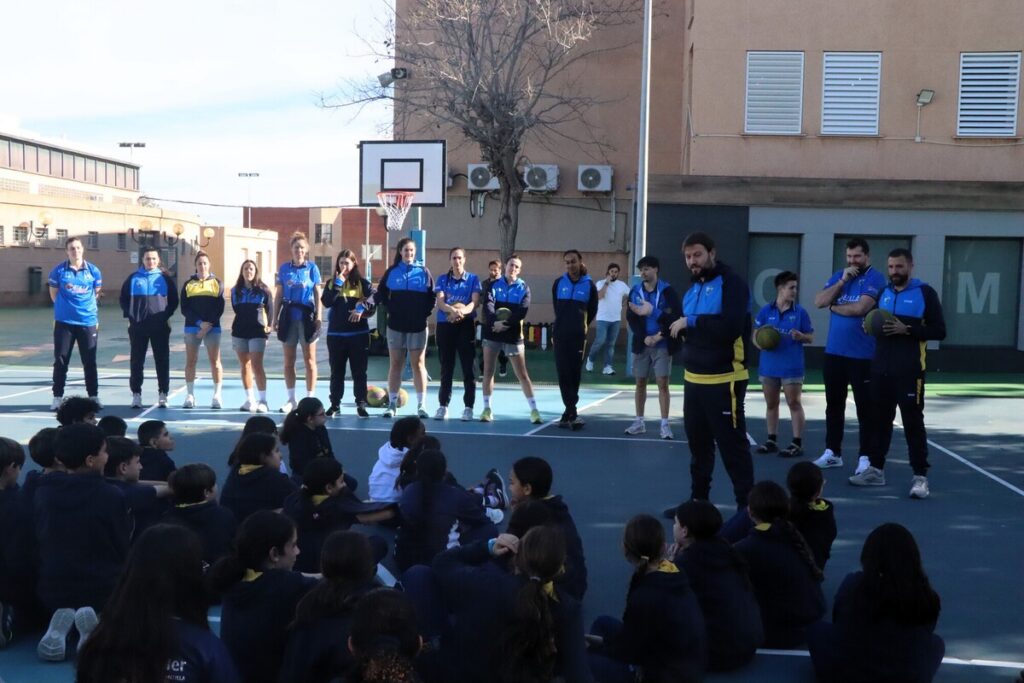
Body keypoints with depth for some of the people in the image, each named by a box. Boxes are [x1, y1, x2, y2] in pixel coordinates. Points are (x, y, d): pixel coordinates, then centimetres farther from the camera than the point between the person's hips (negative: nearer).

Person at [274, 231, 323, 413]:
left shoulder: (312, 267, 0)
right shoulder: (284, 268, 5)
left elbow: (317, 294, 0)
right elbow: (278, 295, 8)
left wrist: (319, 316, -8)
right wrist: (275, 318, 5)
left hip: (307, 316, -2)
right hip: (288, 316, 2)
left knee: (309, 360, 2)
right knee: (289, 360, 8)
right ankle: (291, 399, 17)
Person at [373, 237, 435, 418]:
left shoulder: (424, 272, 3)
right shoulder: (392, 272, 6)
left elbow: (432, 297, 3)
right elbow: (381, 294, 7)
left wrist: (425, 313, -7)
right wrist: (390, 309, -5)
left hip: (418, 326, -1)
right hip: (396, 325, 1)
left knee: (418, 364, 0)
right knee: (395, 364, 5)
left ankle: (421, 405, 3)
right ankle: (392, 404, 9)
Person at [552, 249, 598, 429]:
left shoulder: (589, 285, 0)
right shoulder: (559, 283, 4)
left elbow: (592, 310, 9)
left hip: (578, 337, -1)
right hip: (560, 335, 1)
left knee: (574, 374, 3)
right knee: (563, 373, -6)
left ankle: (568, 414, 11)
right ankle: (572, 414, -6)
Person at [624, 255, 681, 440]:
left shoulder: (667, 290, -5)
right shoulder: (635, 291, 4)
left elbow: (676, 316, -10)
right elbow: (630, 318, 0)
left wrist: (660, 335, -17)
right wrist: (644, 337, -11)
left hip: (662, 345, -3)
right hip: (642, 343, 3)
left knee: (663, 384, -4)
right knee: (640, 383, 8)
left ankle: (665, 424, 1)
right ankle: (639, 422, 17)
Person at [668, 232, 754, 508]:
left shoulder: (731, 283, -11)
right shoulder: (692, 289, 15)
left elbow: (731, 327, -26)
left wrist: (691, 321, -19)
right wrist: (678, 326, 3)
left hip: (724, 380, -8)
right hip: (693, 378, 8)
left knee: (732, 446, -3)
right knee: (698, 443, 17)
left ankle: (747, 505, 5)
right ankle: (699, 499, 30)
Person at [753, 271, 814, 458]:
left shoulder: (800, 311, -3)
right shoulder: (766, 311, 2)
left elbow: (810, 337, 2)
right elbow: (755, 335, 6)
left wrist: (799, 336, -18)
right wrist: (760, 343, -15)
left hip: (792, 367, -3)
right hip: (769, 366, 3)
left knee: (794, 403, -2)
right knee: (771, 403, 12)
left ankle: (797, 443, 3)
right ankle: (772, 440, 23)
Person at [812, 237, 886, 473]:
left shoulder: (875, 278, -8)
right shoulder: (838, 276, 11)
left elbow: (860, 308, -21)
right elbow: (819, 302, -1)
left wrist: (834, 307, -4)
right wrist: (842, 280, -8)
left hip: (862, 355, -6)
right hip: (833, 352, 6)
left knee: (865, 407, 1)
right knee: (833, 404, 13)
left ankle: (865, 457, 6)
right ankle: (832, 452, 22)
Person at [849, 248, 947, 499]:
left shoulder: (925, 293, -3)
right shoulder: (883, 293, 14)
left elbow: (939, 331, -7)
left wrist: (907, 329, -18)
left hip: (909, 372, -5)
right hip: (880, 370, 6)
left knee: (913, 423, -3)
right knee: (880, 420, 11)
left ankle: (920, 476, 2)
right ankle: (876, 470, 20)